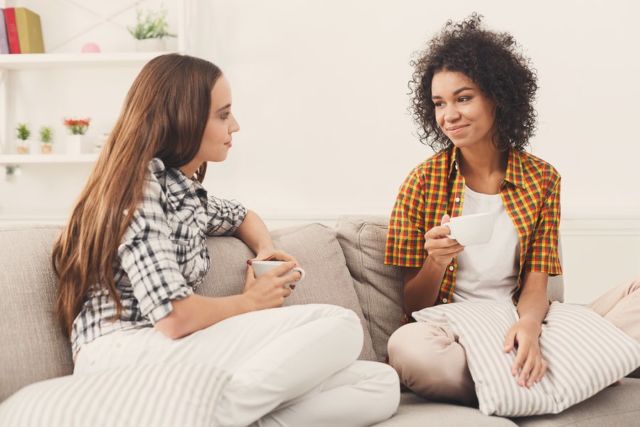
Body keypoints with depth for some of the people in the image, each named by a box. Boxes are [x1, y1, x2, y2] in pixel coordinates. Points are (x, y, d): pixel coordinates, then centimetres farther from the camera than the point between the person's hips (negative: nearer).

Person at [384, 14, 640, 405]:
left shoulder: (543, 179, 5)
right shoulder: (423, 182, -2)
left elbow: (536, 285, 0)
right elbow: (413, 306, 0)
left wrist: (529, 325, -24)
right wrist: (436, 263, -23)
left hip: (515, 329, 3)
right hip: (452, 334, -2)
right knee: (407, 345, -37)